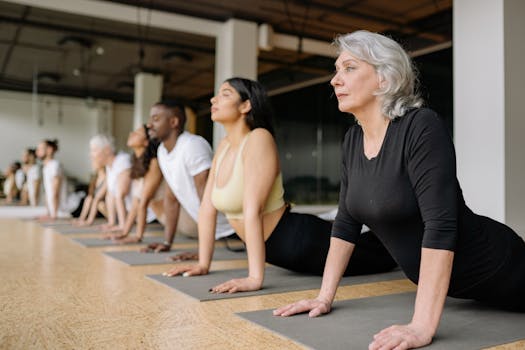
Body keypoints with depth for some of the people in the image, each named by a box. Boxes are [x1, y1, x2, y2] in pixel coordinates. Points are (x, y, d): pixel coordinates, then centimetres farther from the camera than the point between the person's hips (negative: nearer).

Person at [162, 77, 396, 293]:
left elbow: (252, 210, -31)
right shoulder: (225, 146, 2)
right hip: (276, 251, 8)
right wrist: (203, 264, 3)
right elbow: (208, 207, 3)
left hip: (300, 239, -8)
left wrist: (255, 278, -35)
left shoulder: (259, 139, -23)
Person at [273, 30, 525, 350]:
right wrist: (325, 296, -2)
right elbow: (347, 222, 1)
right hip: (437, 280, 7)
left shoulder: (421, 127, -26)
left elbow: (440, 224, -34)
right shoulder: (353, 140, -3)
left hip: (495, 270, -7)